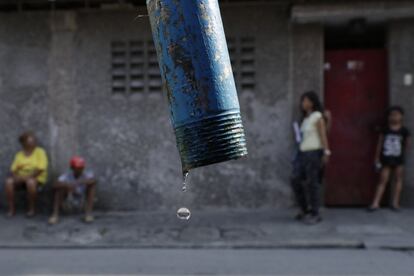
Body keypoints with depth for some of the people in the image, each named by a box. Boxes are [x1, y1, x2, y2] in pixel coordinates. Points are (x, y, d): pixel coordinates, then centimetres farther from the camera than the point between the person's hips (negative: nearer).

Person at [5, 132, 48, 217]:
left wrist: (28, 176, -20)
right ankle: (11, 208, -16)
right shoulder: (19, 154, 11)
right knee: (8, 182, -26)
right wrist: (15, 176, -16)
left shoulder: (40, 152, -2)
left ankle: (32, 208, -21)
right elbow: (13, 169, 6)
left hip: (37, 179, -4)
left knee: (30, 182, -39)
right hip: (21, 178, 4)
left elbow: (40, 169, -14)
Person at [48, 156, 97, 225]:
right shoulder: (66, 176, -13)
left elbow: (93, 180, -37)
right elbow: (56, 185, -32)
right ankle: (55, 214, -26)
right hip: (68, 202, 0)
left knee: (92, 184, -21)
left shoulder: (87, 174, -12)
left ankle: (88, 212, -26)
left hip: (83, 202, 0)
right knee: (60, 187, -23)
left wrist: (79, 182, -50)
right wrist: (66, 185, -52)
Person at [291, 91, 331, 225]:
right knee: (296, 180, 3)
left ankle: (315, 214, 5)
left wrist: (326, 152, -18)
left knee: (312, 183, -5)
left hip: (313, 152, -8)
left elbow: (323, 135, -11)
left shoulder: (317, 116, -4)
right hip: (302, 153, 8)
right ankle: (305, 210, 16)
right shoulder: (305, 118, 18)